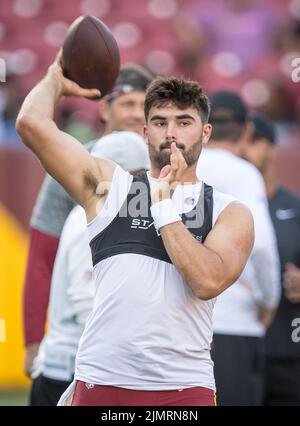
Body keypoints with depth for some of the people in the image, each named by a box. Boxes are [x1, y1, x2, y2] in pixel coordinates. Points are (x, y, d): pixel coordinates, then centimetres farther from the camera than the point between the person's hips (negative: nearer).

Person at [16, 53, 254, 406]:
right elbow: (31, 123, 2)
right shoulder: (108, 187, 10)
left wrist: (165, 208, -5)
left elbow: (209, 281, -11)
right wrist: (56, 80, 19)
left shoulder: (231, 214, 9)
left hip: (185, 388, 0)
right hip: (101, 382, 0)